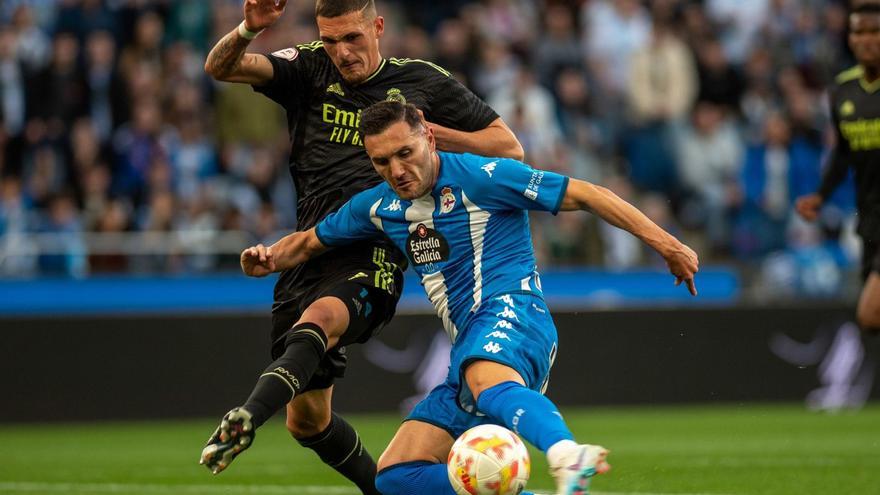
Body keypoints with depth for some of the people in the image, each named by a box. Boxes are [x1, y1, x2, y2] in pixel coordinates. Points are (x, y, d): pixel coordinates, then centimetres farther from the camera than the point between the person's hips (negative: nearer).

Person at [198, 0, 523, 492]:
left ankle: (244, 420, -59)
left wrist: (430, 133, -5)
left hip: (373, 255, -4)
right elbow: (220, 66, -3)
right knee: (307, 419, 8)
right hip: (309, 254, 4)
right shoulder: (310, 69, 10)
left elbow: (509, 147, 11)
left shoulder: (423, 82, 7)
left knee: (318, 318, -38)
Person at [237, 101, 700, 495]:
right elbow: (309, 243, 28)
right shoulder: (379, 207, 14)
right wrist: (267, 259, 5)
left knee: (488, 384, -44)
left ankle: (569, 457, -74)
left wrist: (665, 243, -8)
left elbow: (583, 194, -5)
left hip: (512, 312, -8)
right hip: (470, 348, 8)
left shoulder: (479, 177, -6)